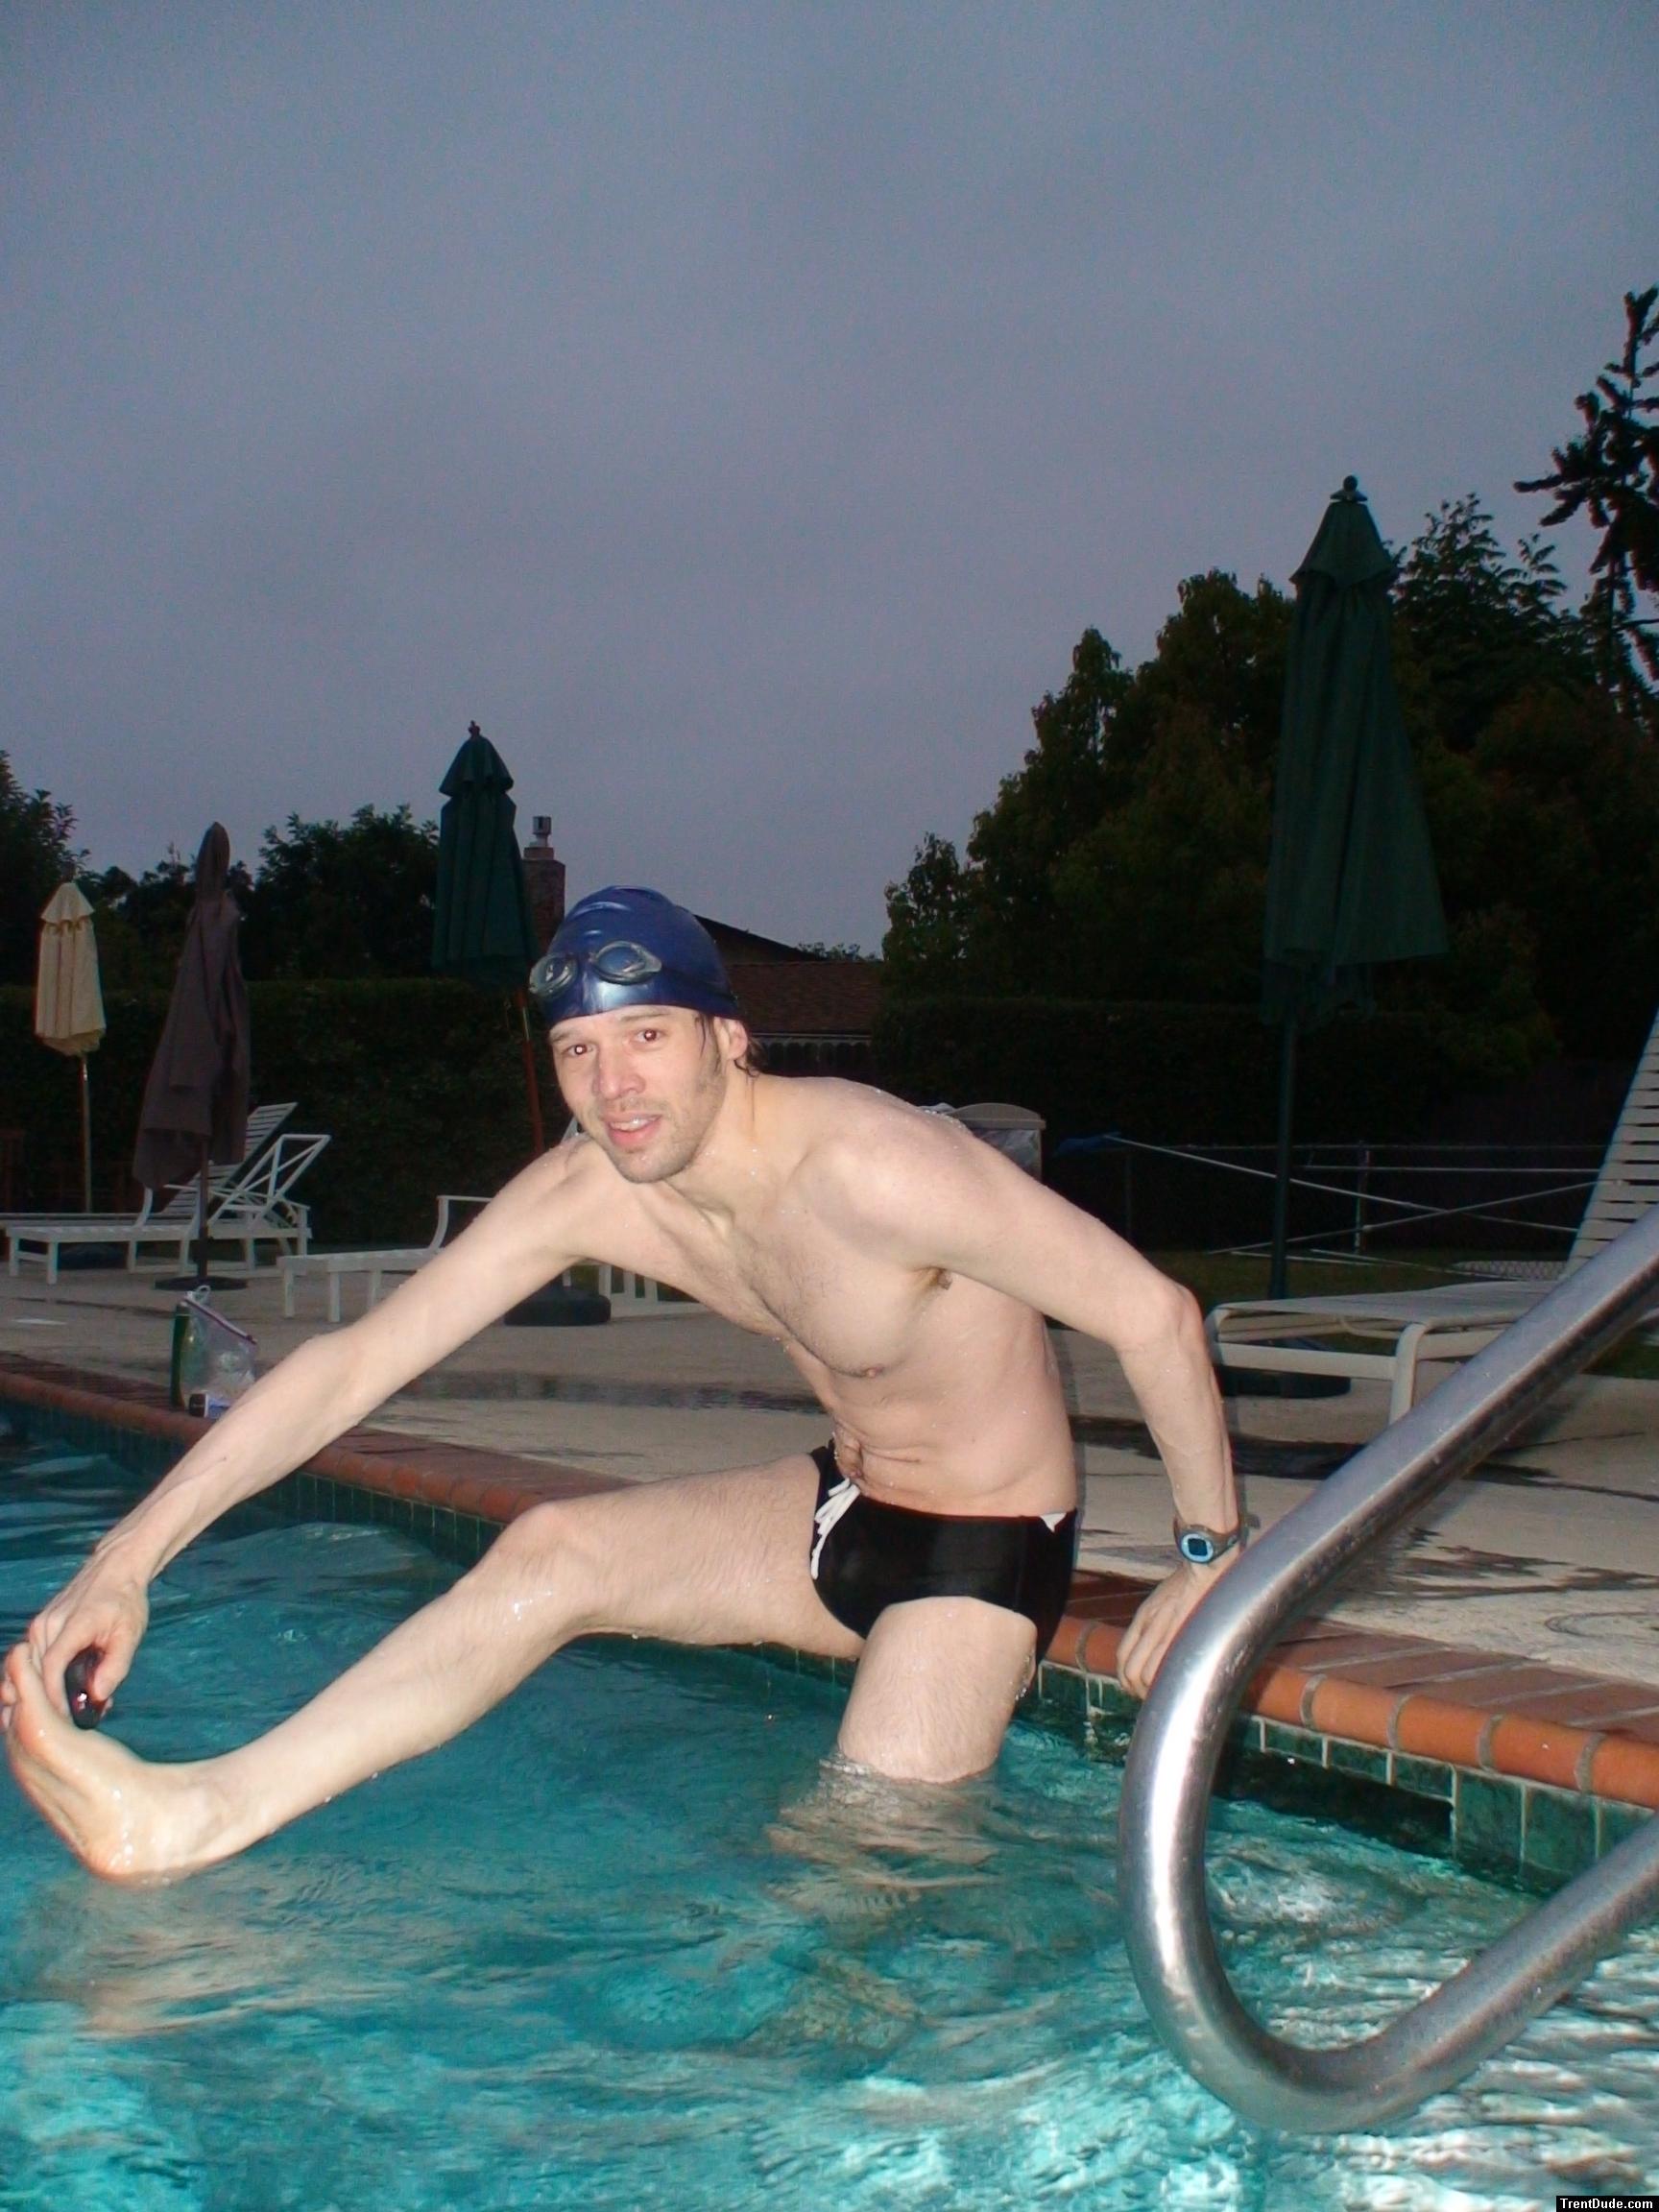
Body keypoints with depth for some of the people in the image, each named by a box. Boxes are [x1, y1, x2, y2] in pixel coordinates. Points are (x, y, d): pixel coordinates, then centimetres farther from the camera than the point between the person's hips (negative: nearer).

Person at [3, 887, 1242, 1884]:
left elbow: (1155, 1313, -26)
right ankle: (201, 1815, -19)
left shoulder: (868, 1168, -32)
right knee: (548, 1555, -12)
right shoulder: (584, 1194, -11)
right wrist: (131, 1555, -17)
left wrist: (1213, 1557, -15)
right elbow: (356, 1361, -11)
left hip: (991, 1545, -3)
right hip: (843, 1505, 4)